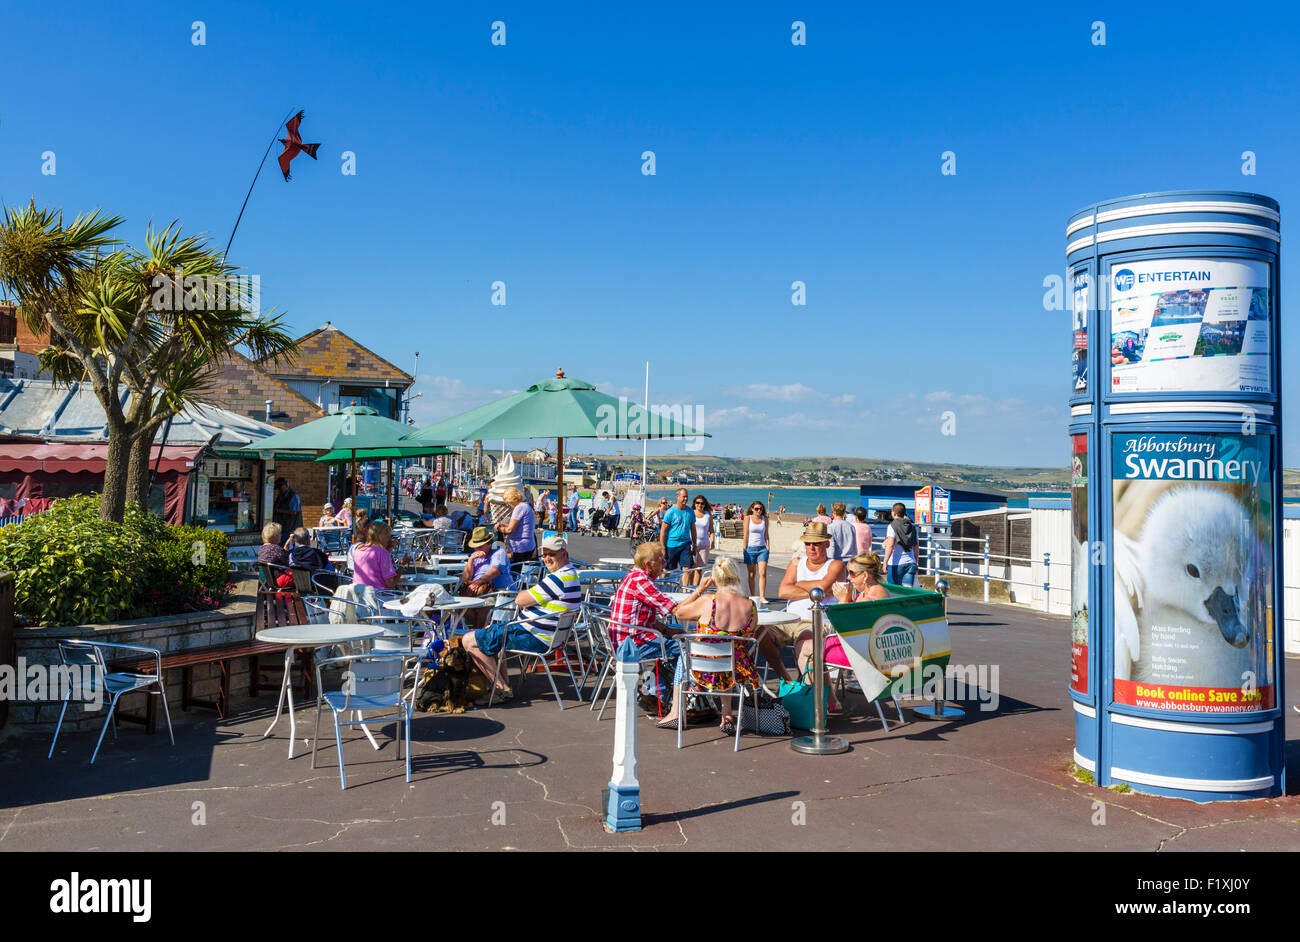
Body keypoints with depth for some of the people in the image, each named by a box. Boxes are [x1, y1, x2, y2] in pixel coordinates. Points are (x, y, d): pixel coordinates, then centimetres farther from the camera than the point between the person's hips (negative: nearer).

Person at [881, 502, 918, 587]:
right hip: (910, 562, 5)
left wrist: (885, 561, -18)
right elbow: (915, 546, 16)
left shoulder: (892, 526, -7)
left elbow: (890, 545, -17)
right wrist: (915, 562, 25)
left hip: (896, 564, -5)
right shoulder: (912, 526, 11)